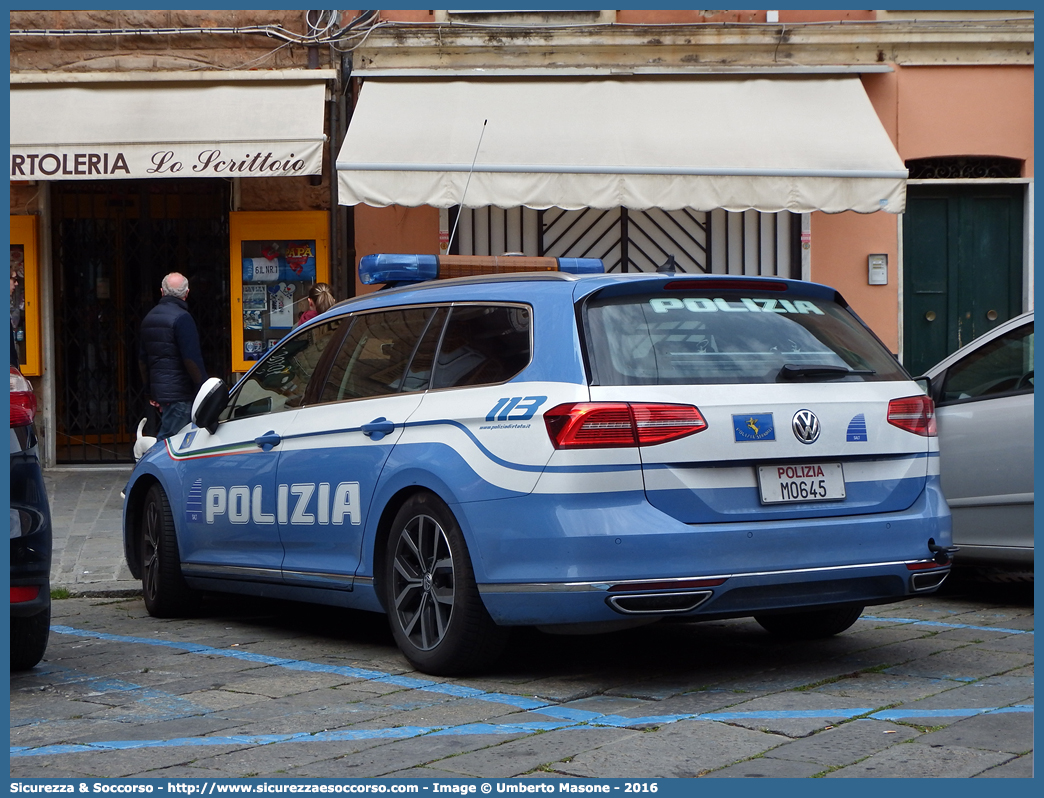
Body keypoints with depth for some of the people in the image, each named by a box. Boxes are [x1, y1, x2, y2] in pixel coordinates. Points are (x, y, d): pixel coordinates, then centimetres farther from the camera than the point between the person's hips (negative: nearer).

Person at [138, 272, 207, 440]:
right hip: (179, 393, -8)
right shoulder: (181, 318, -13)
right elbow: (191, 359, -18)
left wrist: (149, 391, 25)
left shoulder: (149, 318, 15)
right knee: (167, 438, -9)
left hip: (159, 391, 8)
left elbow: (142, 359, 20)